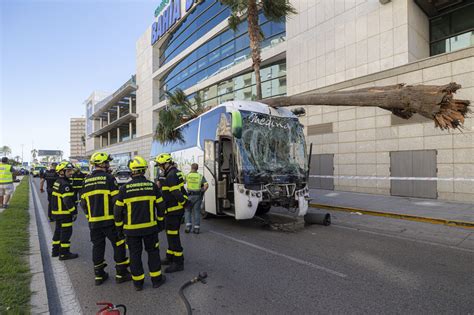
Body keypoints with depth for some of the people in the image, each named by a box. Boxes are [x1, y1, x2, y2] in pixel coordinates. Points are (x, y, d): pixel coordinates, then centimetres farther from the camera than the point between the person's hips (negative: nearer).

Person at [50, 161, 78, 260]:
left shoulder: (57, 182, 12)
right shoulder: (65, 184, -20)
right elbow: (68, 200, -24)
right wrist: (74, 212, -17)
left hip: (57, 212, 10)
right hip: (64, 213, -10)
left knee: (58, 230, 20)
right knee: (66, 232, -1)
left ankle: (55, 250, 31)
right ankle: (64, 253, 6)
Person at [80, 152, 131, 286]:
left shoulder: (86, 180, 8)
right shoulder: (108, 178, -12)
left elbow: (83, 202, 12)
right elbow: (116, 199, -16)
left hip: (93, 221, 6)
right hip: (109, 220, -6)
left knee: (98, 246, 16)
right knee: (119, 245, 6)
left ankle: (99, 275, 25)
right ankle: (121, 274, 12)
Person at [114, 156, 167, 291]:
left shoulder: (124, 188, -9)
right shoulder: (152, 186, -6)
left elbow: (118, 210, -4)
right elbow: (161, 206, 0)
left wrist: (119, 227, 10)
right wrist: (160, 222, 13)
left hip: (131, 229, 0)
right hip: (150, 227, 1)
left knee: (135, 254, 13)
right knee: (153, 251, 15)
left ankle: (138, 282, 23)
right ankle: (156, 279, 22)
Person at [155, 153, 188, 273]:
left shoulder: (171, 176, -21)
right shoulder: (174, 173, 12)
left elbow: (177, 193, -26)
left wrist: (183, 202, -12)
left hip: (173, 211, -11)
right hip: (175, 210, 11)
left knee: (173, 236, -2)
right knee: (171, 234, 20)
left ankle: (178, 263, 8)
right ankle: (170, 257, 35)